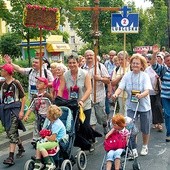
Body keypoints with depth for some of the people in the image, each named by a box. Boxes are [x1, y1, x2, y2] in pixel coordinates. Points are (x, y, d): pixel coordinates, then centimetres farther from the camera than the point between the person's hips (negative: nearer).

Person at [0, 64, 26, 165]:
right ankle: (21, 148, 35)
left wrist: (22, 111, -11)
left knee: (12, 132, -11)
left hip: (14, 109, -6)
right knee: (13, 132, 14)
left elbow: (23, 97, -5)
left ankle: (11, 157, -12)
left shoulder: (16, 83, -7)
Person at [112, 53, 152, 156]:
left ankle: (145, 146, 36)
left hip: (144, 106, -1)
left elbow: (147, 90, -19)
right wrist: (116, 94, -34)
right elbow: (120, 87, -12)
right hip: (131, 106, 1)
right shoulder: (127, 76, -2)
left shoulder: (145, 76, -8)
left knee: (145, 129, 12)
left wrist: (141, 95, -41)